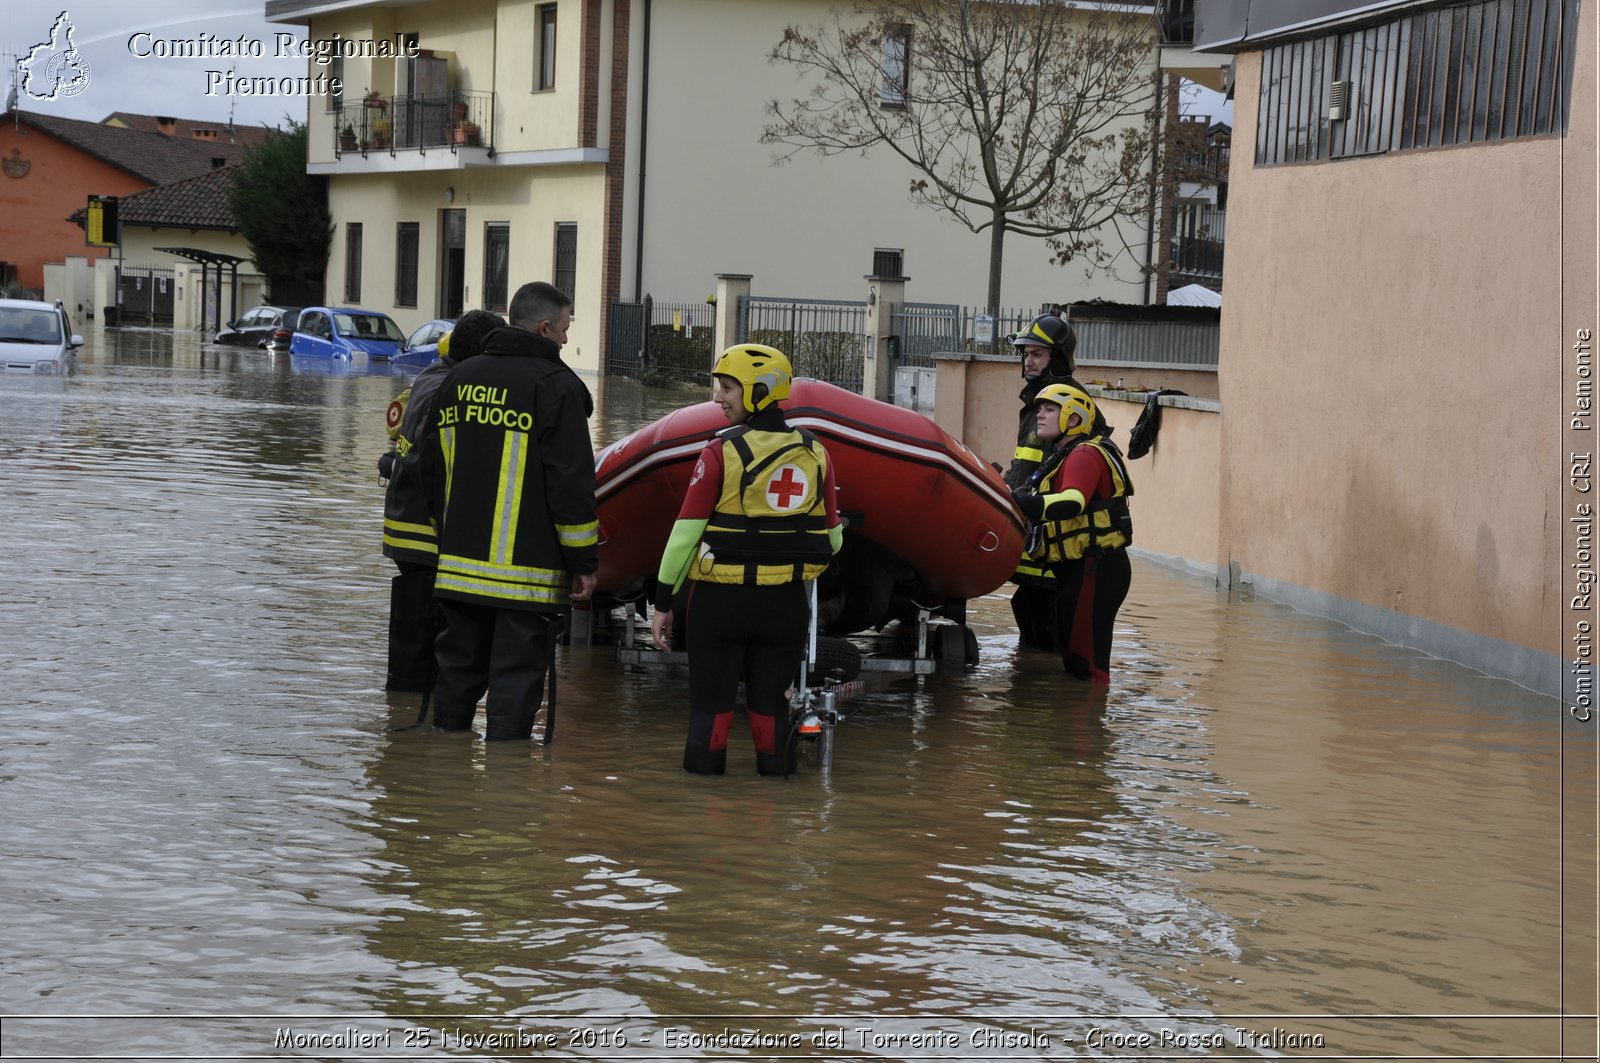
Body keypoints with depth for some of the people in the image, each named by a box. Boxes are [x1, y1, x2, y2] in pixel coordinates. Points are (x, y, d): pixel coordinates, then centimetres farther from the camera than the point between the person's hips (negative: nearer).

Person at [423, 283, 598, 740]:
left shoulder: (460, 379, 12)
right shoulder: (554, 386, -9)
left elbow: (437, 473, 20)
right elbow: (570, 484, -13)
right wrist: (583, 561, -7)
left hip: (461, 565, 6)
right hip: (527, 573, -6)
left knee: (458, 669, 15)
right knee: (516, 678, -3)